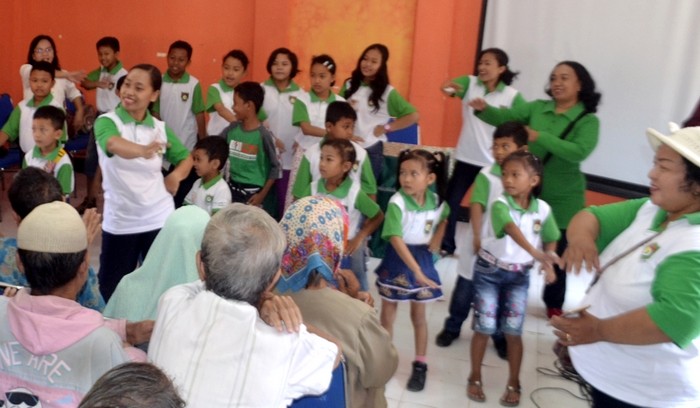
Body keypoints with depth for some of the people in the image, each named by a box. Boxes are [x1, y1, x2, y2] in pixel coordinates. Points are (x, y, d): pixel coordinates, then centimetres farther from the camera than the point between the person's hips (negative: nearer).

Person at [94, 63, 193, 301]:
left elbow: (185, 158, 18)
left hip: (160, 219, 2)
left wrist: (176, 176, -5)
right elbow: (113, 144, -34)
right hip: (119, 223, -2)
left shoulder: (160, 128, 3)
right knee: (112, 287, 12)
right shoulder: (107, 121, -10)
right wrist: (142, 151, -56)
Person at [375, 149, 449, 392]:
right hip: (397, 261, -3)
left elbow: (443, 219, 18)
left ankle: (420, 365, 26)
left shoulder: (437, 201, -8)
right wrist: (415, 270, -38)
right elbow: (396, 240, -31)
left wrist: (437, 240, 2)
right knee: (388, 314, 10)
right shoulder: (397, 203, -22)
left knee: (418, 316, 13)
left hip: (422, 259, 3)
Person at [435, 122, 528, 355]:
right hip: (482, 244, -2)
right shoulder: (487, 175, -12)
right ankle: (452, 327, 30)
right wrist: (477, 238, -21)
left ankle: (500, 336, 32)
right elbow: (476, 206, -14)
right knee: (465, 290, 12)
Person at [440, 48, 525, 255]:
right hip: (466, 158, 2)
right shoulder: (470, 83, -2)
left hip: (494, 162, -2)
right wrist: (448, 87, -44)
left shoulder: (512, 96, -6)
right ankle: (446, 245, 22)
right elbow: (448, 87, -21)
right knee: (452, 201, 6)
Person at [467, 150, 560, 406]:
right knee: (484, 328, 3)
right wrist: (536, 253, -56)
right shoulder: (500, 205, -21)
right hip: (489, 271, -2)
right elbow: (512, 230, -41)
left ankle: (514, 384, 22)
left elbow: (550, 240, 9)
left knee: (513, 331, 4)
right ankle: (475, 378, 22)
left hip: (519, 275, 2)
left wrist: (548, 263, -8)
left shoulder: (543, 209, -8)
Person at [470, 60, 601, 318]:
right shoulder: (537, 108, 2)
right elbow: (506, 117, -9)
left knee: (557, 251, 10)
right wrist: (484, 109, -29)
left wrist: (540, 137, -31)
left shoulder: (588, 121, -8)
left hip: (562, 198, -2)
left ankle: (554, 303, 30)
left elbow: (579, 152, -24)